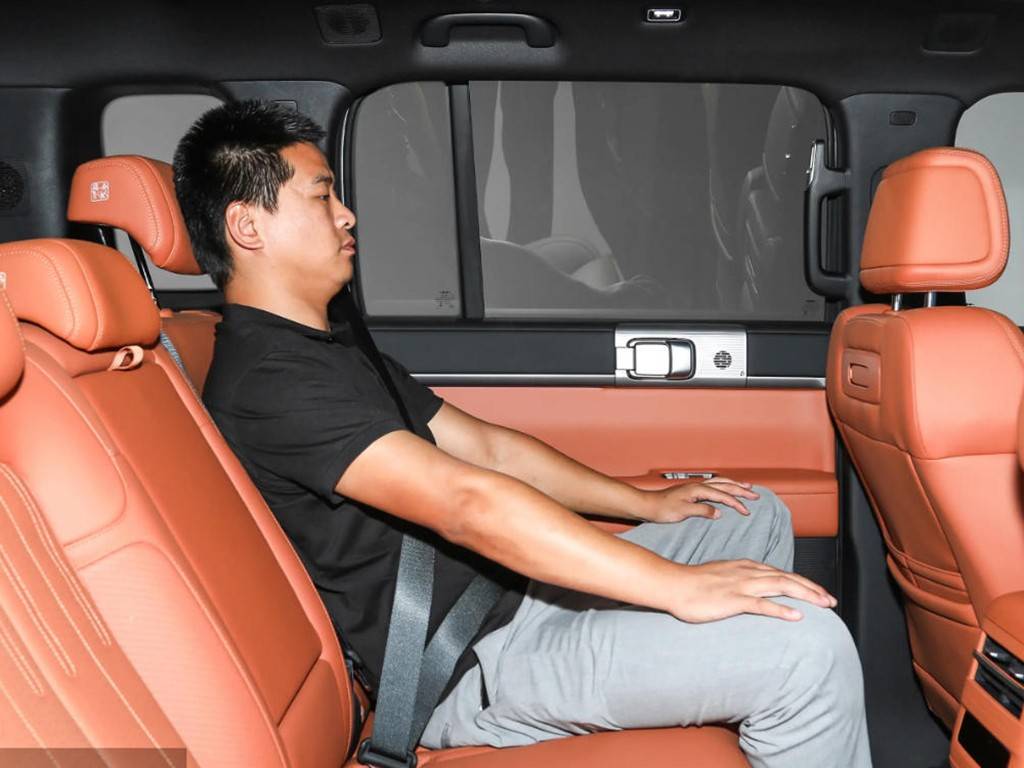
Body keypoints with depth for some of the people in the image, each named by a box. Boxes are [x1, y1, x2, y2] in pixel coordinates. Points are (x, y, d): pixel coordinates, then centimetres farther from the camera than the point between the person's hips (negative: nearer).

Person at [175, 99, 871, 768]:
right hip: (469, 673, -10)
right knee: (807, 648, -22)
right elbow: (463, 502, -29)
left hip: (501, 592, 10)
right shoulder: (266, 381, -20)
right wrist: (678, 585, -29)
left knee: (757, 515, 16)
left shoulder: (330, 348, 15)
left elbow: (483, 445, 16)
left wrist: (648, 503, 13)